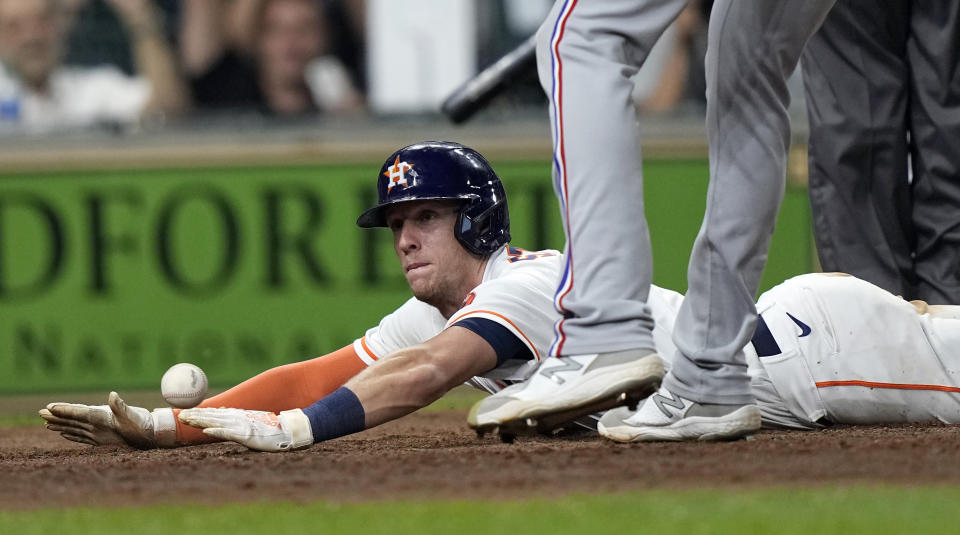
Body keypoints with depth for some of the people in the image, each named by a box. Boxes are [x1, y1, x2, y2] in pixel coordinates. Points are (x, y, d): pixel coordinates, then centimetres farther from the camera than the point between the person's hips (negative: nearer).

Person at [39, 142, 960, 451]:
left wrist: (293, 429, -49)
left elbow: (424, 377, -42)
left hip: (808, 347, -7)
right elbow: (325, 373, -4)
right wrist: (164, 425, -14)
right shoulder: (438, 314, 1)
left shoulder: (525, 285, -27)